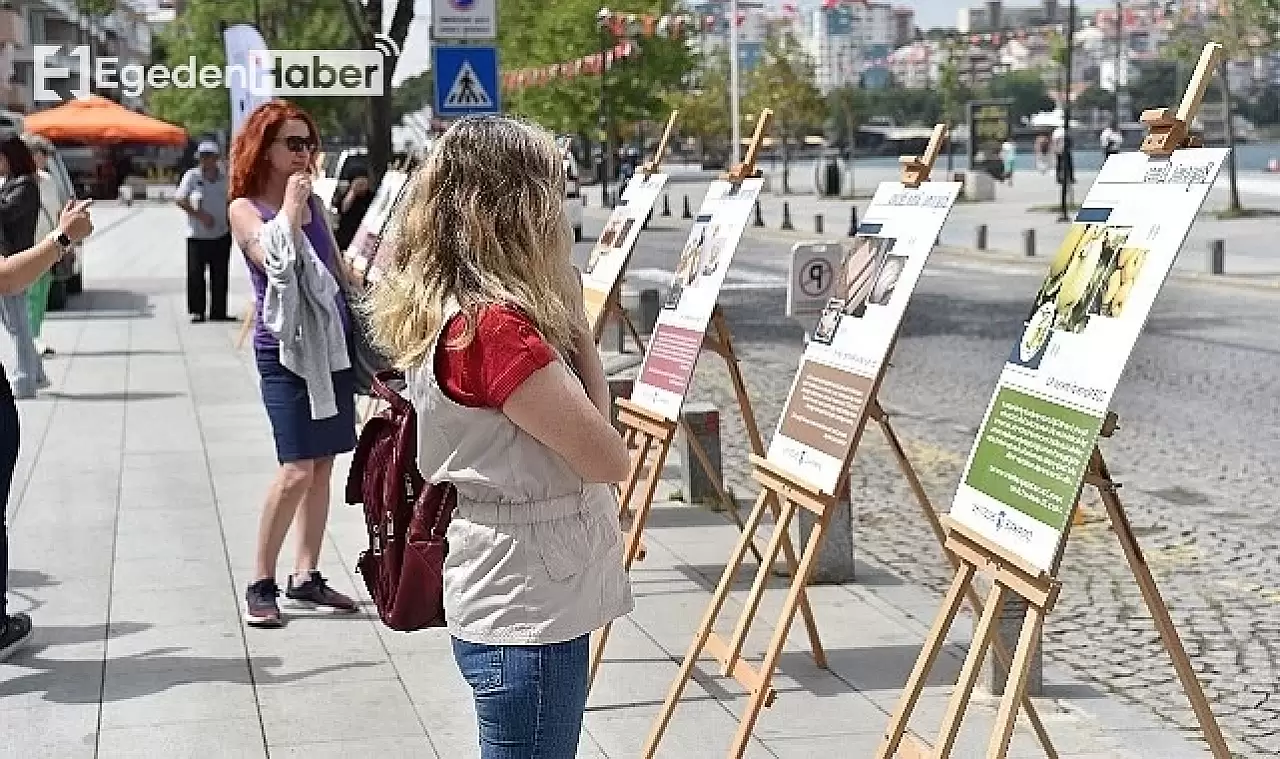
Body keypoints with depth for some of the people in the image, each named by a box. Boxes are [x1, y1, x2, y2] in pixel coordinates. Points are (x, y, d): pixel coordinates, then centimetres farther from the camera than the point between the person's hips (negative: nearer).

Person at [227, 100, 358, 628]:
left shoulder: (314, 204, 13)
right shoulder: (245, 208, -4)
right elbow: (277, 260, -22)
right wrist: (290, 204, -13)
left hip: (331, 341, 6)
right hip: (285, 347, -6)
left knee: (323, 464, 7)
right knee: (298, 469, -13)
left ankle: (306, 577, 15)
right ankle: (261, 584, -2)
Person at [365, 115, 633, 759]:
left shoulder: (444, 310, 6)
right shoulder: (492, 325, -23)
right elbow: (608, 457, -18)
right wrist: (575, 322, -12)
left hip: (519, 604, 9)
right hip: (527, 615, -9)